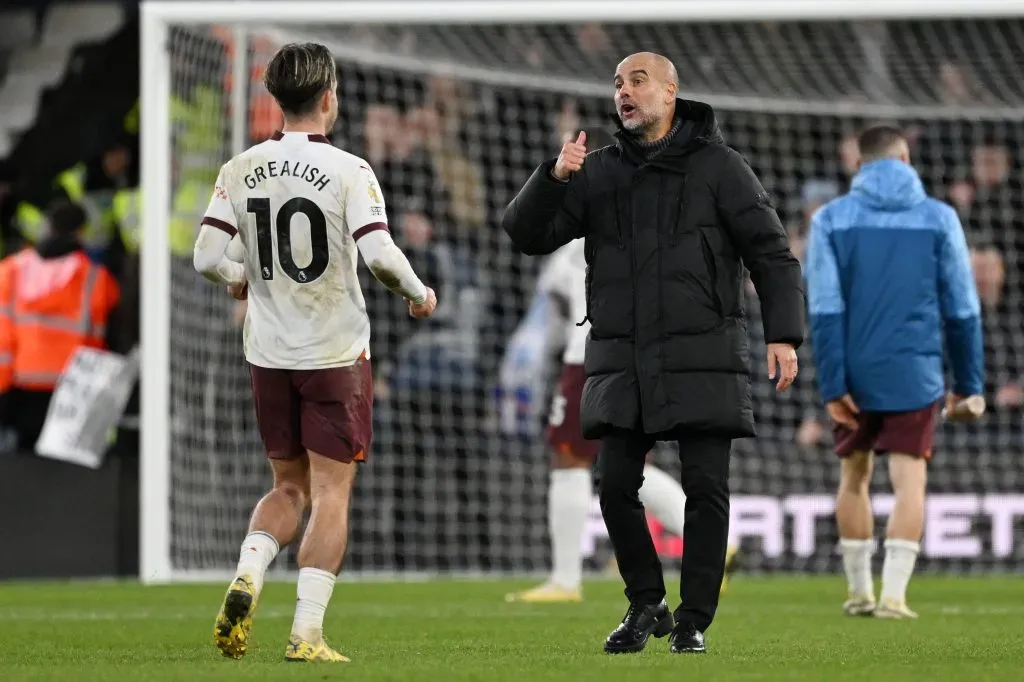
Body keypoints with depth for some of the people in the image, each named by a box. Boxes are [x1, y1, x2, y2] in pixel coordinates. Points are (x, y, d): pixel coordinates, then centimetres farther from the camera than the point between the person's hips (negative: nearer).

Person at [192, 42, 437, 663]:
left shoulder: (241, 170, 0)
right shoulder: (348, 170, -11)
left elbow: (208, 257, -4)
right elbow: (379, 254, -19)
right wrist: (418, 294, 0)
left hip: (269, 355, 4)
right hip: (336, 355, -4)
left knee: (290, 487, 18)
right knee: (331, 494, 2)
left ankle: (247, 578, -6)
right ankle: (307, 633, -3)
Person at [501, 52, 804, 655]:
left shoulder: (718, 166, 1)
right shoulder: (599, 172, 10)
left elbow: (772, 253, 1)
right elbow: (528, 234, 5)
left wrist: (783, 333, -9)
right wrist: (553, 179, -13)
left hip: (702, 358, -3)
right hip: (622, 365, 3)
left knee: (706, 487, -4)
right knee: (617, 485, 0)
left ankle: (694, 621, 5)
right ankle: (646, 606, 18)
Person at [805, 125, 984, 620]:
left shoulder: (832, 219, 1)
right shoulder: (938, 218, 2)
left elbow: (824, 309, -6)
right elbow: (962, 309, 4)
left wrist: (832, 384, -6)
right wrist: (968, 383, 11)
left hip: (855, 375, 1)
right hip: (915, 373, -1)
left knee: (854, 476, 16)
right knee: (909, 480, -2)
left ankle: (859, 592, 21)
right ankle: (893, 595, -13)